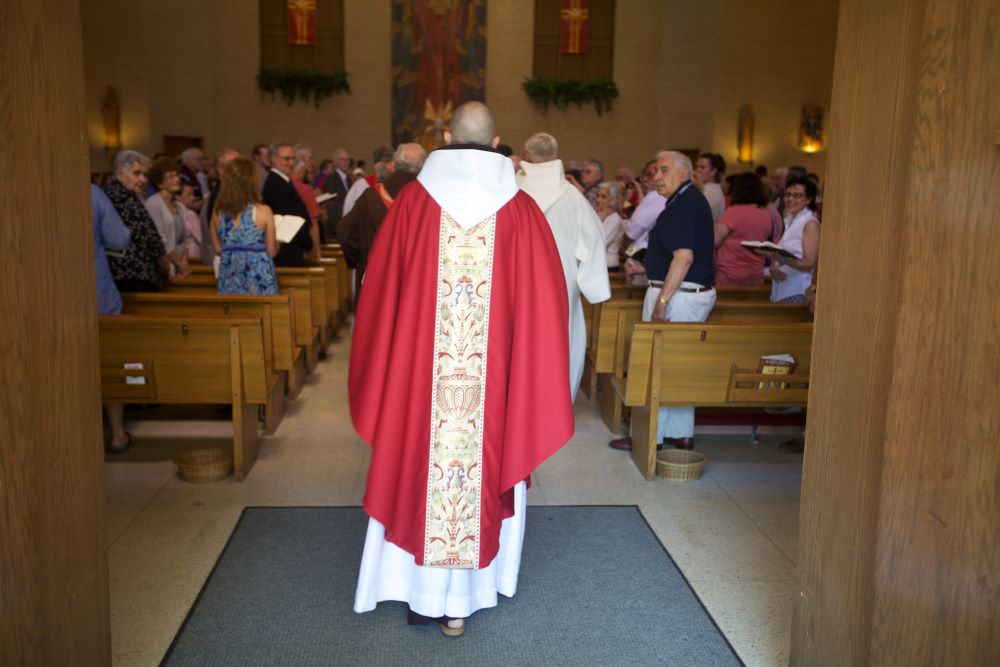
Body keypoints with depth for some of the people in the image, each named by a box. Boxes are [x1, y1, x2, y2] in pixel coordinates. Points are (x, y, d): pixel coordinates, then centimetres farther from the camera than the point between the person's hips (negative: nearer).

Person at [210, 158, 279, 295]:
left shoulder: (218, 212, 1)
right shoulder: (263, 211, -10)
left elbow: (218, 249, 10)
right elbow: (271, 251, -5)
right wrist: (276, 242, 15)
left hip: (229, 281, 4)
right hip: (258, 281, -4)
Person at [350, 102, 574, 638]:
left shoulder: (413, 199, -2)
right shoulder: (520, 208, -3)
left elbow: (379, 290, 3)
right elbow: (545, 301, -1)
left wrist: (382, 374, 16)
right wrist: (528, 382, 11)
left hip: (418, 370, 0)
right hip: (493, 374, 0)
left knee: (418, 471, 15)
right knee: (482, 474, 13)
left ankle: (420, 593, 25)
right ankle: (459, 603, 22)